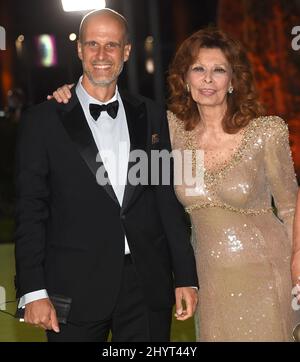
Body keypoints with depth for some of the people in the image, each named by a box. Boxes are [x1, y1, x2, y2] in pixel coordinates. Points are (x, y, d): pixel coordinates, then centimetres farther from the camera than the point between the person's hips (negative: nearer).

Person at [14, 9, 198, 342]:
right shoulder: (43, 121, 0)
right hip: (75, 292, -2)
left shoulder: (151, 116, 8)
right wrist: (33, 292, -9)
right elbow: (30, 211, -3)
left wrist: (186, 278, 6)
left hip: (148, 287, 3)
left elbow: (169, 201, 10)